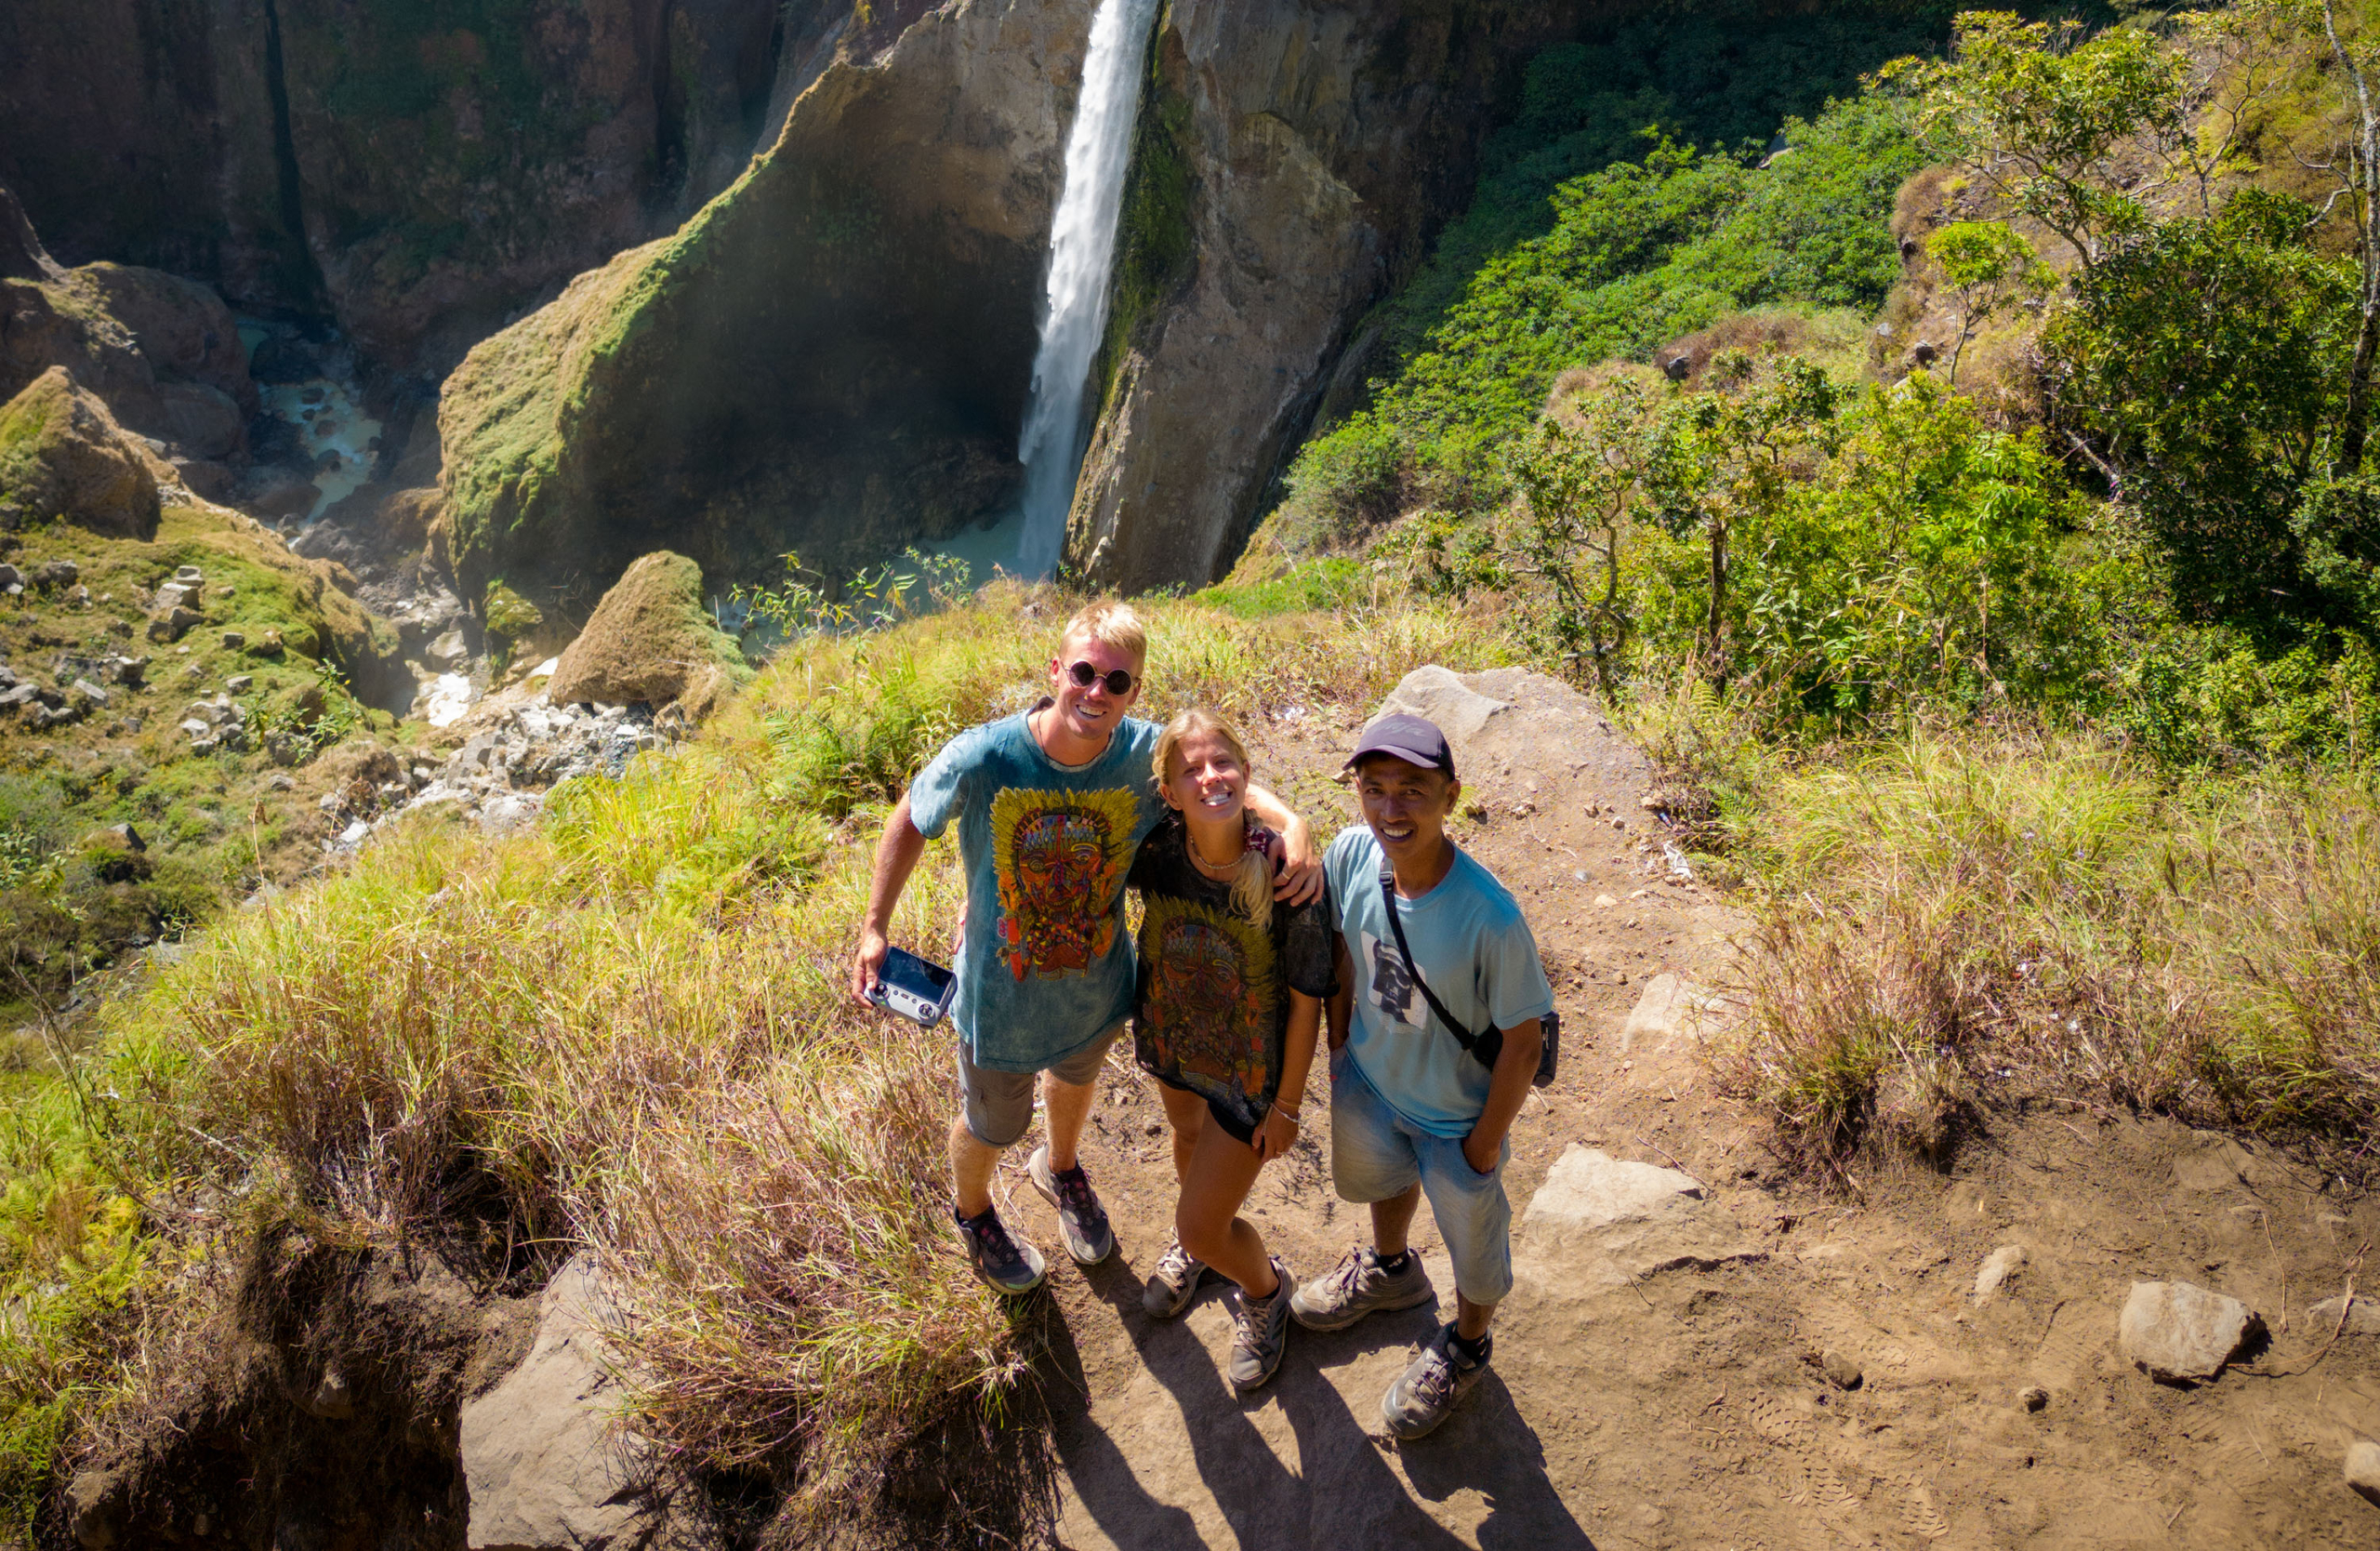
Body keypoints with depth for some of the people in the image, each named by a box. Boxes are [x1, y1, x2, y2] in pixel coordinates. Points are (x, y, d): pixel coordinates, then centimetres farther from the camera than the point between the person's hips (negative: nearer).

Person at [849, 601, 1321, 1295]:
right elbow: (910, 822, -12)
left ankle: (1060, 1168, 72)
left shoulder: (1146, 753, -24)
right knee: (991, 1126, 25)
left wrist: (1292, 825, -26)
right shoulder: (982, 759, -31)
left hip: (1099, 985, 3)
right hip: (1003, 1002, -3)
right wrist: (874, 927, -11)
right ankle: (972, 1211, 62)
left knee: (1076, 1081, 36)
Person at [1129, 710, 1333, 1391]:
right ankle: (1196, 1239, 68)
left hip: (1249, 1070, -4)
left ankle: (1266, 1289, 40)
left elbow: (1306, 1000, -20)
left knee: (1201, 1227, 4)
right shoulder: (1158, 850, -22)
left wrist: (1287, 1105, -12)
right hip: (1172, 1040, 5)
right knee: (1189, 1136, 33)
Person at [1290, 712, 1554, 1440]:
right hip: (1369, 1080, 5)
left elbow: (1523, 1041, -24)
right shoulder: (1351, 854, -24)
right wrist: (1339, 1045, 6)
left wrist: (1486, 1142, -13)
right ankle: (1390, 1271, 68)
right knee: (1376, 1174, 34)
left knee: (1472, 1231, 23)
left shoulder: (1491, 919, -39)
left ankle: (1466, 1344, 56)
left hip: (1455, 1114, -4)